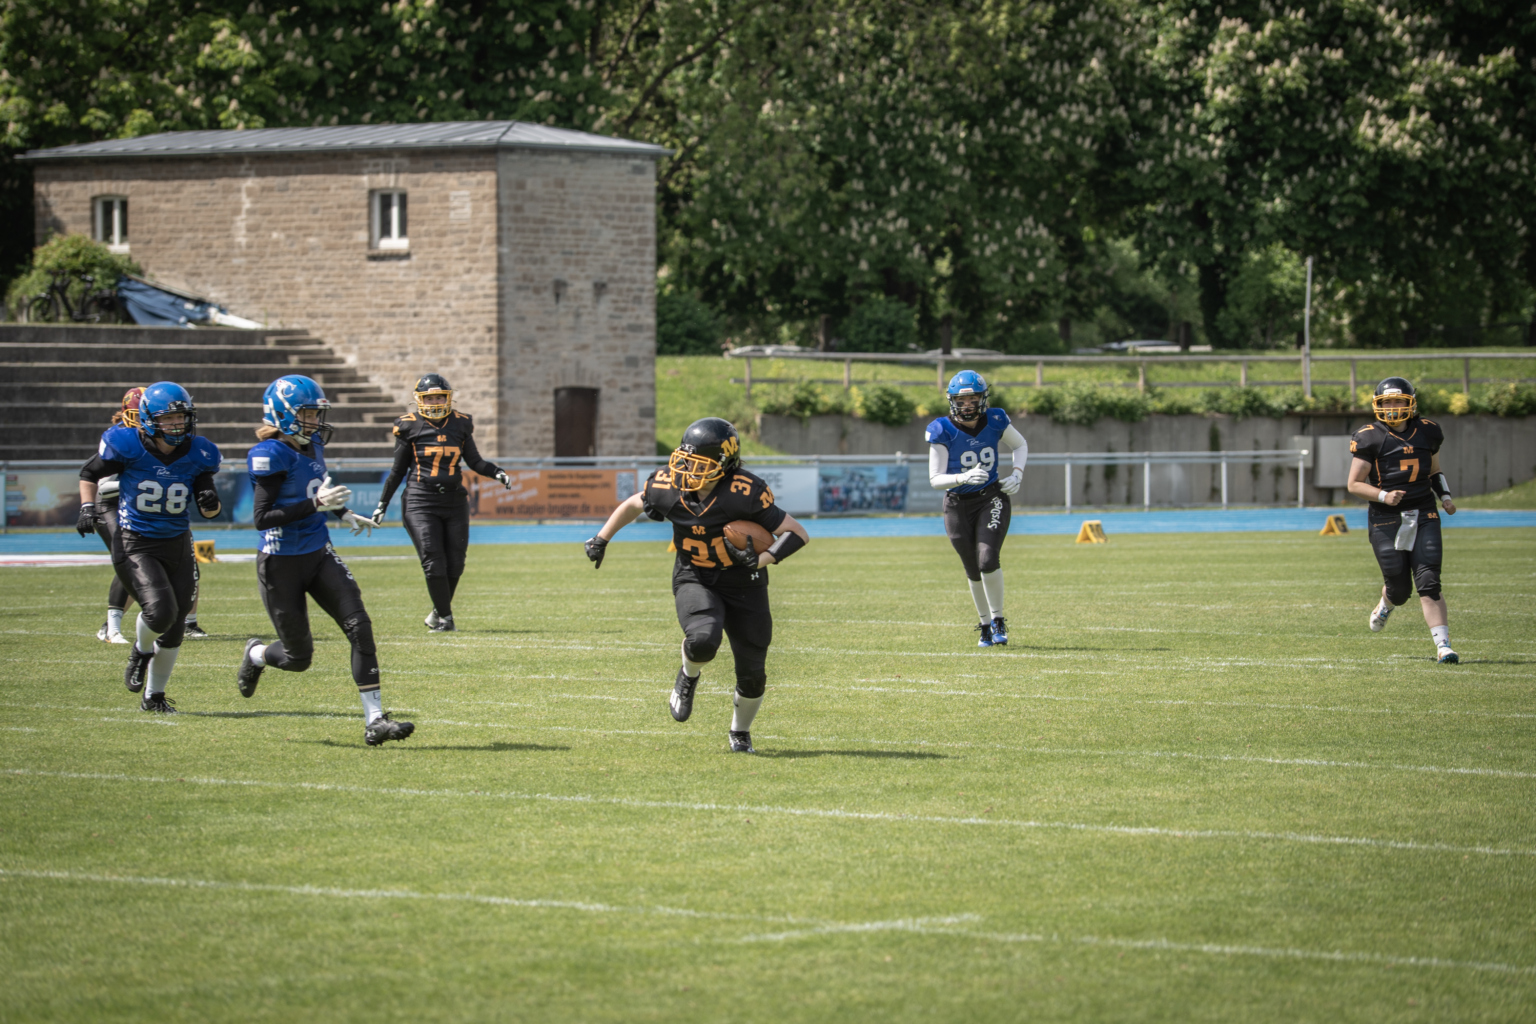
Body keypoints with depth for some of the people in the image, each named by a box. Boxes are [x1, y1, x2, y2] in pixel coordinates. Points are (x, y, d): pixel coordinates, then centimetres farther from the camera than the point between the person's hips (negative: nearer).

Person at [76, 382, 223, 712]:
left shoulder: (198, 453, -3)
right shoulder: (126, 446, -13)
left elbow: (208, 510, 8)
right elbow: (89, 474, 5)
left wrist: (210, 503, -15)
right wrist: (87, 507, -10)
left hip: (177, 545, 4)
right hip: (134, 544, -4)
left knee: (174, 628, 7)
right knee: (160, 610, -24)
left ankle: (154, 695, 26)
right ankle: (141, 651, 11)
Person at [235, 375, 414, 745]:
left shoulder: (312, 445, 5)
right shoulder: (273, 455, -19)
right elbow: (261, 517, -24)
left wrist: (344, 514, 18)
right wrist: (316, 505, -29)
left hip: (319, 555, 7)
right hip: (282, 564, -7)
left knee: (359, 625, -12)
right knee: (298, 657, 6)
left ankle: (374, 719, -14)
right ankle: (256, 655, 42)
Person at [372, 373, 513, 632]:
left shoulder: (460, 424, 7)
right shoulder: (410, 426, 0)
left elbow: (475, 462, 16)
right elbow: (398, 470, 8)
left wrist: (496, 473, -3)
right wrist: (383, 503, 8)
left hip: (454, 501, 3)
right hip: (420, 501, -3)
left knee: (455, 563, 3)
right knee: (433, 562, -11)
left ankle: (439, 610, 24)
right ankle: (445, 617, 1)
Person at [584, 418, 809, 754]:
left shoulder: (744, 494, -26)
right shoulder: (668, 487, -14)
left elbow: (798, 534, -19)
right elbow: (634, 505, 10)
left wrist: (761, 560, -31)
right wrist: (601, 539, 9)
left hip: (743, 584, -1)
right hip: (695, 580, 1)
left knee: (752, 672, 5)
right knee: (702, 641, -31)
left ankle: (740, 732, 36)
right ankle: (689, 676, 6)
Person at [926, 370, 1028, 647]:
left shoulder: (995, 422, -6)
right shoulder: (943, 432, -14)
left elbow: (1020, 445, 14)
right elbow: (935, 479, -13)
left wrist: (1017, 474, -3)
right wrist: (963, 478, -31)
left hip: (992, 499, 0)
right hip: (958, 506, 0)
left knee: (988, 561, -18)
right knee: (974, 572, 8)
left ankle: (998, 621, -1)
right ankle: (985, 625, 28)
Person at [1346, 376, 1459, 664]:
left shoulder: (1428, 433, 8)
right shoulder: (1370, 438, -5)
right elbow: (1354, 484, -4)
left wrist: (1445, 496, 6)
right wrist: (1383, 496, -20)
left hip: (1423, 517, 2)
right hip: (1386, 519, -2)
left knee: (1429, 584, -11)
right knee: (1400, 588, 4)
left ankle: (1443, 645, -13)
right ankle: (1386, 604, 41)